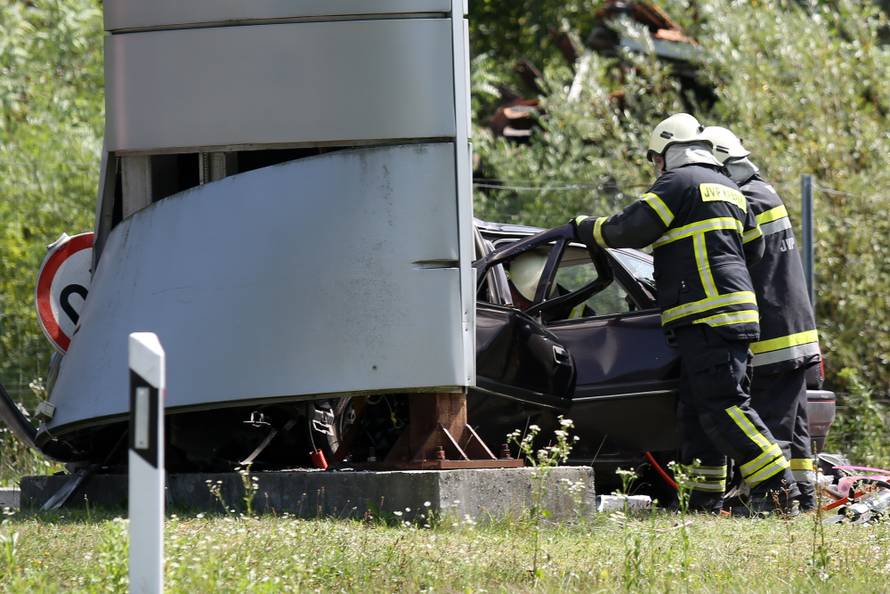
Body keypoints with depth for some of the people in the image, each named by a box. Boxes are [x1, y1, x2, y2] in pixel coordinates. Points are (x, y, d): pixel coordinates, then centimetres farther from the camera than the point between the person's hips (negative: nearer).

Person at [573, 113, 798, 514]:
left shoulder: (679, 182, -4)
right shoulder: (729, 189, 23)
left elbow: (631, 229, -9)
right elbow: (754, 248, 29)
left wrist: (586, 228, 8)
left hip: (707, 315, -9)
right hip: (735, 312, 9)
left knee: (722, 406, -13)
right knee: (697, 408, 10)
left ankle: (775, 486, -20)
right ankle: (705, 498, 9)